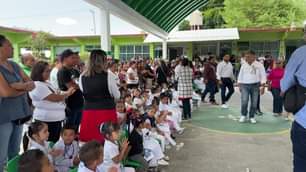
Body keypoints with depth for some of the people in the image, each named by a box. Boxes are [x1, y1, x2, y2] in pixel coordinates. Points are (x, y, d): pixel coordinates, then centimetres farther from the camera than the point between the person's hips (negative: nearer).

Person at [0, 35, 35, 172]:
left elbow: (32, 84, 8)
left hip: (18, 114, 7)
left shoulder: (14, 65, 10)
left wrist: (21, 86, -14)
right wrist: (24, 89, -5)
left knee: (15, 154, 19)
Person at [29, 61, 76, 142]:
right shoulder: (37, 85, -17)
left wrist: (67, 93, 4)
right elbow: (54, 98, -20)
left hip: (57, 118, 10)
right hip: (47, 120, -10)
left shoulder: (47, 83, 15)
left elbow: (57, 95, 22)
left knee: (55, 142, 18)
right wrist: (67, 93, -5)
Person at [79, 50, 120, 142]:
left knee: (89, 141, 10)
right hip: (107, 111, -3)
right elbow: (117, 96, -1)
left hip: (89, 111, 4)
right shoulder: (108, 76, -12)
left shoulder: (82, 77, -2)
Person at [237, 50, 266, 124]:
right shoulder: (244, 65, 7)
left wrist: (262, 86, -6)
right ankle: (243, 115, 8)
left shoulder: (259, 65, 0)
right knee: (244, 101, -11)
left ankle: (252, 117, 19)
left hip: (255, 86, -1)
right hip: (244, 85, 1)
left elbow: (263, 76, 0)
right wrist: (239, 85, 9)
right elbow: (240, 76, 13)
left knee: (254, 103, 3)